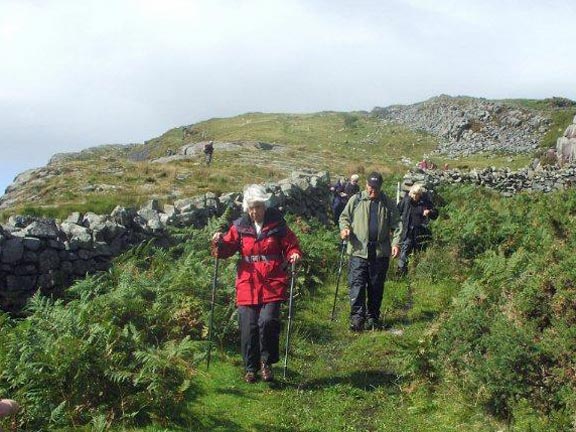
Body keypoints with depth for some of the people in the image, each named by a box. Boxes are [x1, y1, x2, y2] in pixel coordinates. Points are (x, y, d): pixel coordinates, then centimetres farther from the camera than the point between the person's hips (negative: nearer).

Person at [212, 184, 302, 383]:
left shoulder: (277, 225, 2)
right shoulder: (240, 226, 7)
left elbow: (291, 246, 8)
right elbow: (228, 248, 8)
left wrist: (294, 254, -13)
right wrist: (219, 242, -13)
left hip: (273, 285, -2)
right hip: (247, 285, 2)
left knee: (268, 321, -17)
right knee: (248, 327, 3)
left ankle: (266, 362, 8)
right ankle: (250, 368, 22)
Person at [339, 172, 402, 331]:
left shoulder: (388, 203, 7)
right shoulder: (356, 200, 4)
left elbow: (396, 224, 6)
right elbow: (344, 217, 11)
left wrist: (395, 242, -6)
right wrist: (344, 228, -10)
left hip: (381, 252, 2)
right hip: (359, 251, -2)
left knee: (376, 287, 10)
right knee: (357, 284, -8)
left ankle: (373, 317, 22)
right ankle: (357, 318, -3)